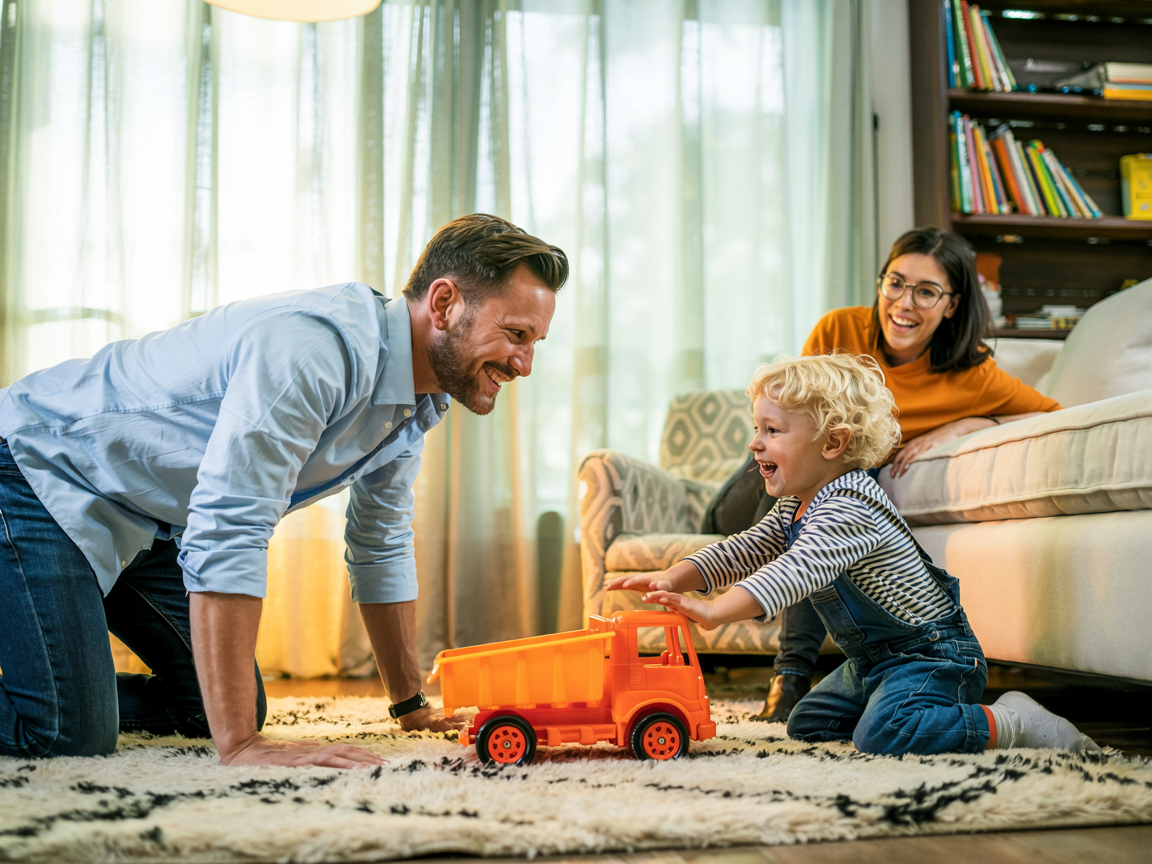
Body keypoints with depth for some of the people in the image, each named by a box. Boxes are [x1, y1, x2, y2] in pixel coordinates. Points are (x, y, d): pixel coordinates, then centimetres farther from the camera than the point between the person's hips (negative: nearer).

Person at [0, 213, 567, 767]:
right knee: (71, 735, -22)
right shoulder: (317, 346, -34)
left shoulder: (418, 403, -3)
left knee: (206, 709, 5)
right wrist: (241, 746, -39)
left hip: (145, 524, 9)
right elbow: (227, 532, -38)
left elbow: (381, 548, 10)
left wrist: (412, 707, 13)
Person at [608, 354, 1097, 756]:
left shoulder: (849, 509, -26)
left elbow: (797, 571, -40)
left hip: (929, 652, -10)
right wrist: (675, 579, -14)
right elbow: (741, 552, 4)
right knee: (807, 725, 16)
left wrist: (716, 611, -50)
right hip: (873, 658, 10)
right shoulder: (795, 506, 7)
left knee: (882, 735, -31)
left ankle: (1010, 723, -13)